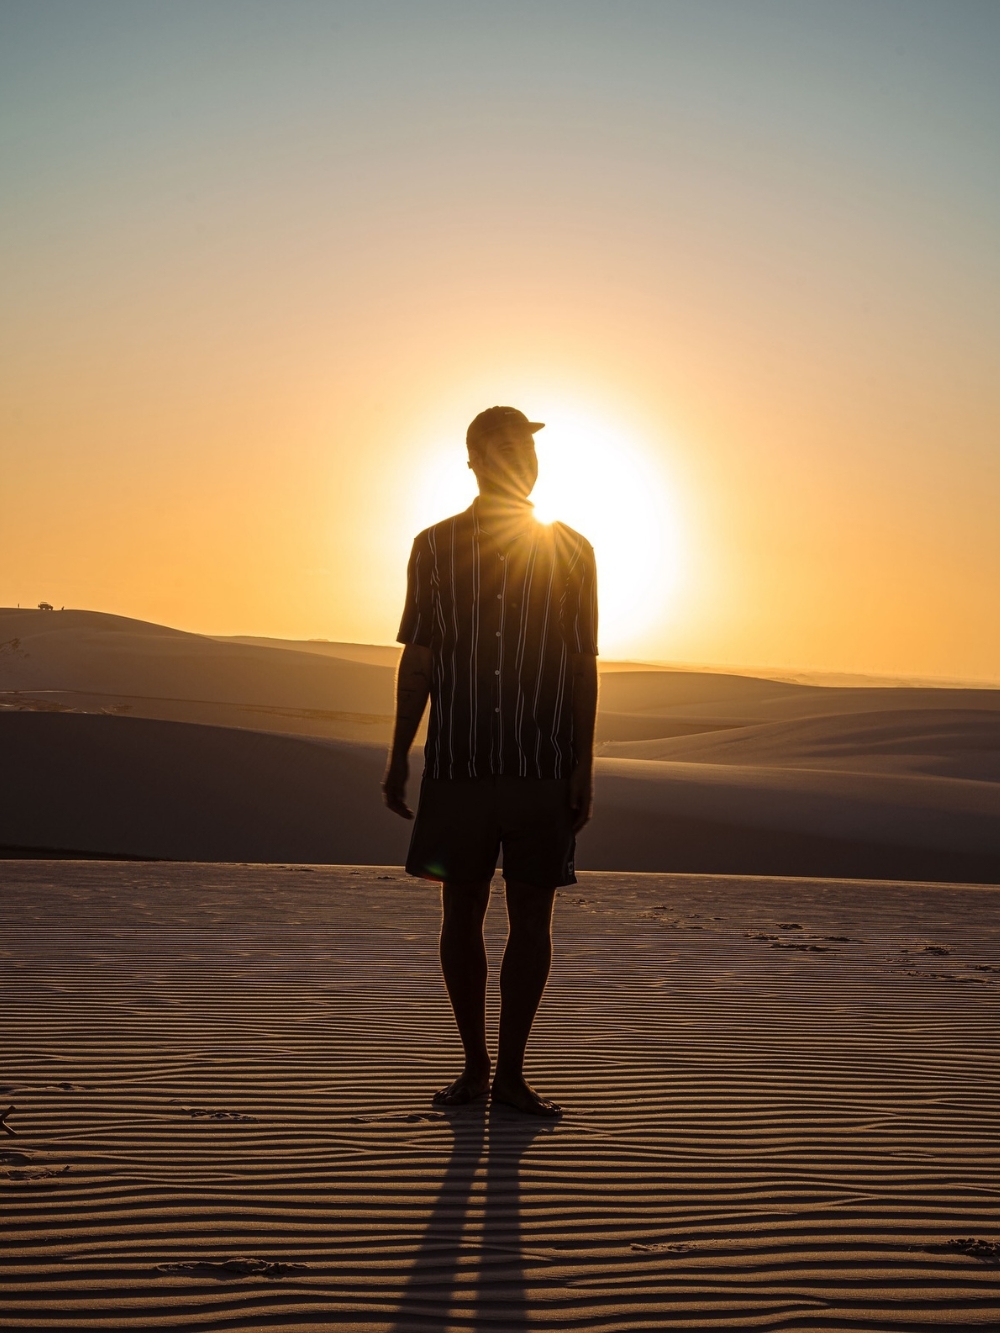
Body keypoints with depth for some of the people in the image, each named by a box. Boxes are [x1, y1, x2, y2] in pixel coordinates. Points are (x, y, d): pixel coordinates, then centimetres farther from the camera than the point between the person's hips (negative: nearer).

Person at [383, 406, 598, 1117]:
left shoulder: (573, 551, 7)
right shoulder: (436, 547, 7)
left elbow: (584, 665, 6)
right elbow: (418, 661, 9)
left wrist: (585, 764, -1)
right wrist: (399, 756, 5)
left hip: (543, 765, 0)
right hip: (458, 763, 0)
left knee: (532, 915, 2)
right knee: (461, 912, 4)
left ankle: (511, 1071, 12)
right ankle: (474, 1064, 18)